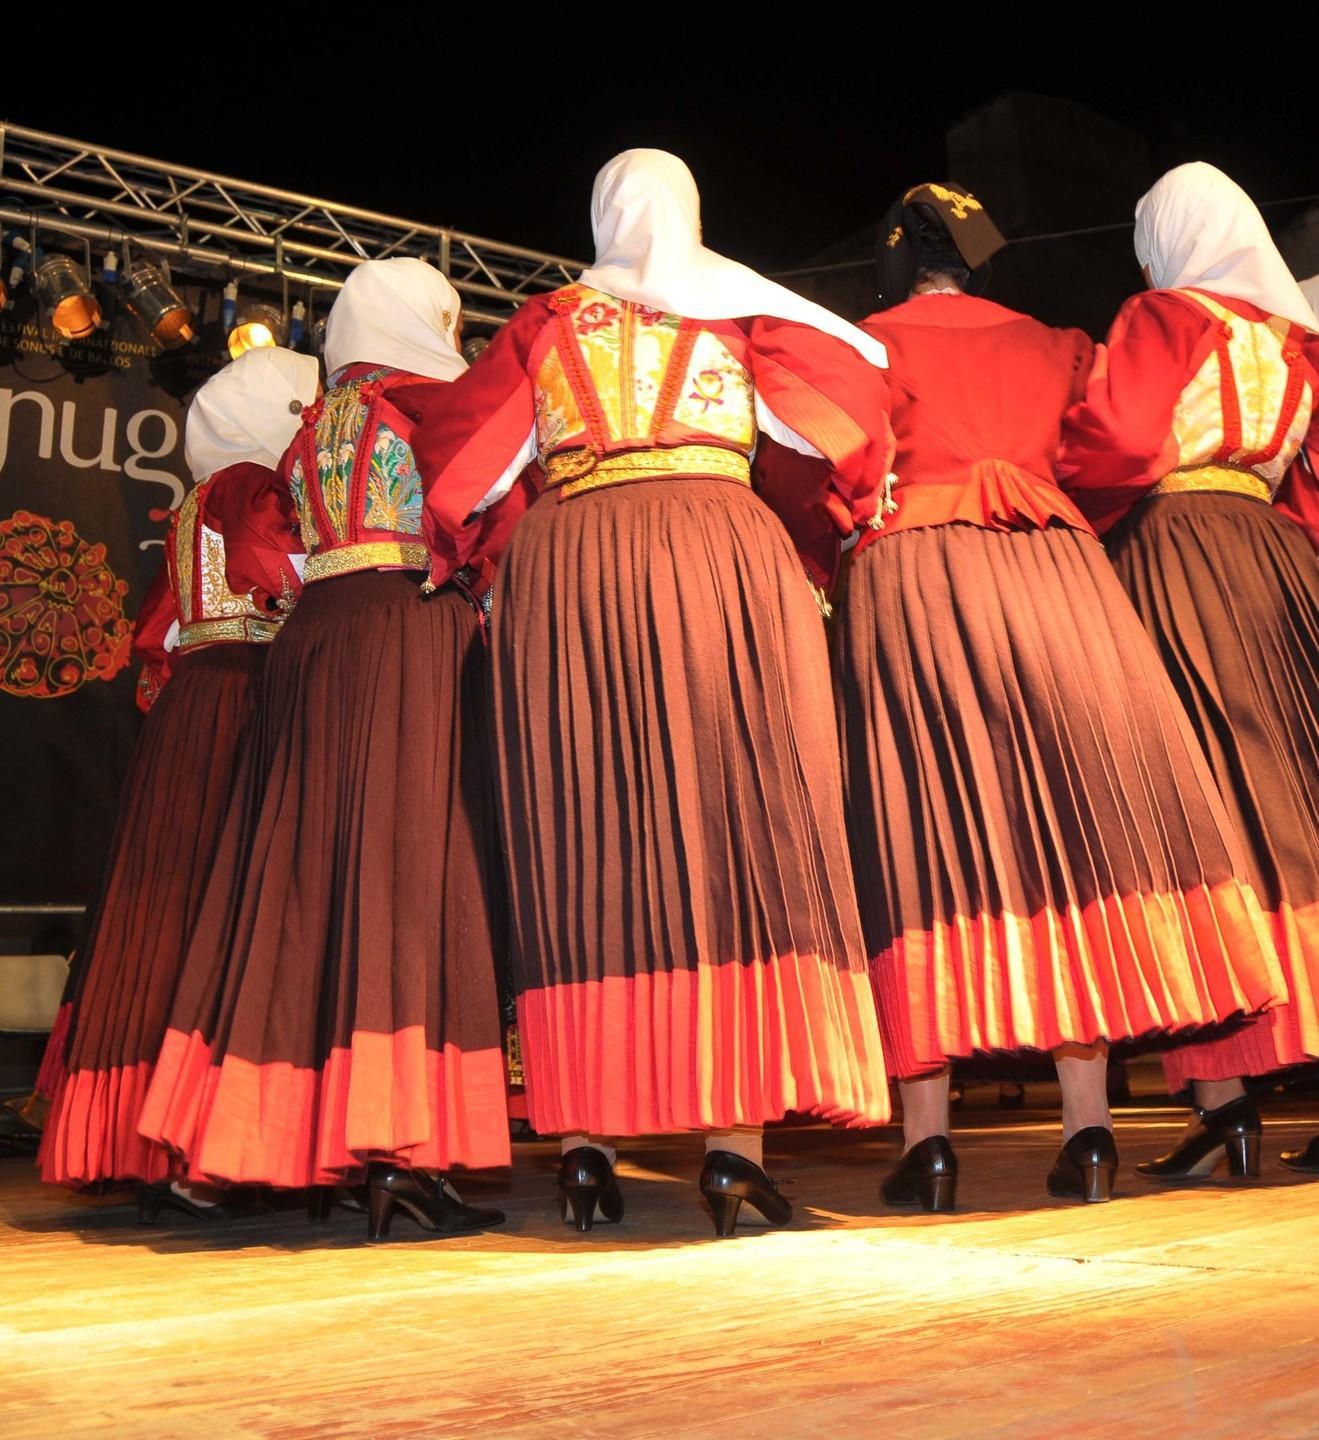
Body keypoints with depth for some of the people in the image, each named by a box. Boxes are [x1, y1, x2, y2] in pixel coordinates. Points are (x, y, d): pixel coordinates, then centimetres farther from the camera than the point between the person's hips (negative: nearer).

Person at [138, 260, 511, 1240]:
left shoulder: (312, 424, 22)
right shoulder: (427, 397, 4)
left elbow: (290, 552, 17)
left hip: (312, 640, 7)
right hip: (414, 636, -7)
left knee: (314, 870, 4)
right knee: (407, 864, -12)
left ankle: (316, 1152, 7)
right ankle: (395, 1152, -17)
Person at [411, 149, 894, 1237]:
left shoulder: (542, 327, 19)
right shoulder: (738, 308, 17)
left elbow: (458, 453, 13)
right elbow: (849, 397, 9)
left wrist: (454, 553, 25)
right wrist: (870, 502, 21)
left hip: (565, 567, 2)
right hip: (717, 551, -1)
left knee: (580, 840, 1)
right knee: (730, 823, -5)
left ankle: (586, 1142, -2)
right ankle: (735, 1143, -12)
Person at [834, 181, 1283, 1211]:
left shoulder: (873, 341, 9)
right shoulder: (1050, 345, 20)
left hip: (913, 574, -3)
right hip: (1056, 572, 3)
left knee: (926, 829, -4)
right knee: (1062, 817, 4)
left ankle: (928, 1138, -7)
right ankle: (1088, 1127, 1)